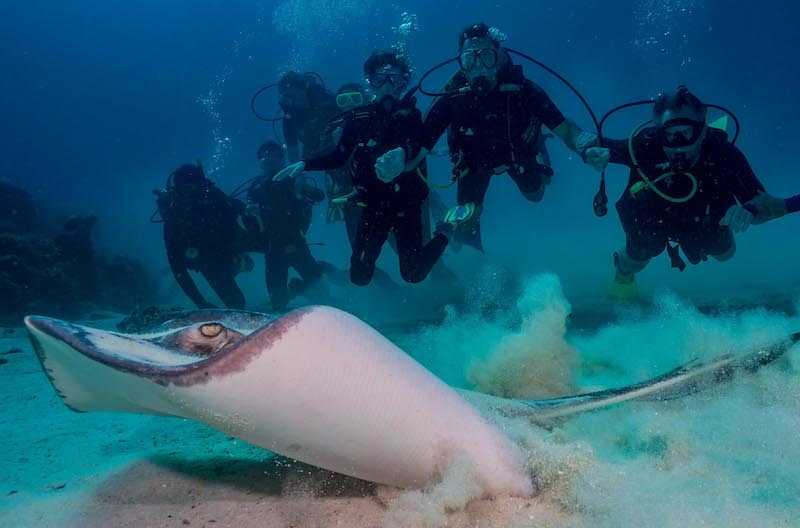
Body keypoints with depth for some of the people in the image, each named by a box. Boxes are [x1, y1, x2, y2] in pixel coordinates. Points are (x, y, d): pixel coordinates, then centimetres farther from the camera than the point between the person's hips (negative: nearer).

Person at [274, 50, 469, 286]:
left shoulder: (411, 116, -8)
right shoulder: (358, 117, -2)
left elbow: (419, 152, -24)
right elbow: (338, 156, 6)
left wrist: (403, 154, -47)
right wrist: (304, 164, -6)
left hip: (406, 203, -2)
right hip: (373, 204, 3)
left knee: (413, 274, -2)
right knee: (359, 276, 2)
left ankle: (444, 233, 26)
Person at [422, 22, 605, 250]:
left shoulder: (522, 90, -36)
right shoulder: (452, 99, -35)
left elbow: (565, 130, -36)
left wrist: (587, 146, -58)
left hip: (518, 152, 1)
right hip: (475, 159, -1)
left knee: (534, 193, 27)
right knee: (465, 225, -1)